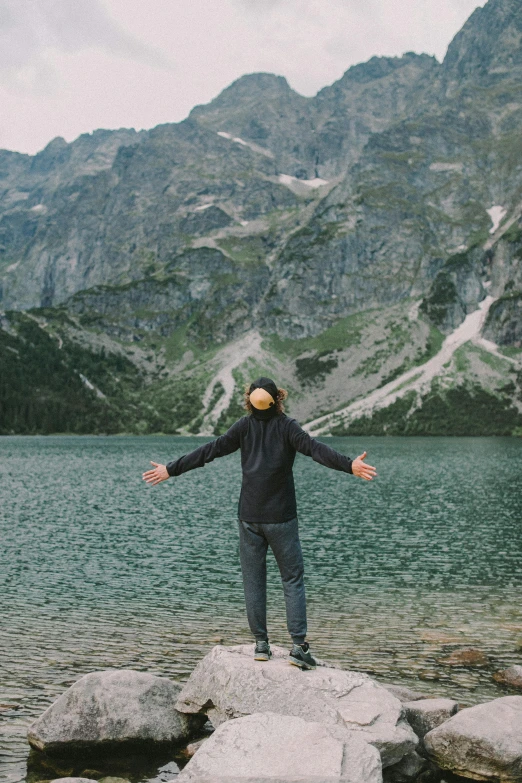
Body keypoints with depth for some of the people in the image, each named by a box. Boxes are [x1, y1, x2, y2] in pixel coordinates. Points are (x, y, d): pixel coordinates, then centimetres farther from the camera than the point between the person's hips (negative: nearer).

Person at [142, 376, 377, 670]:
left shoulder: (245, 426, 0)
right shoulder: (286, 425, -5)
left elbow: (210, 451, 0)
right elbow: (314, 448, -21)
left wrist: (171, 470, 6)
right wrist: (349, 465, -31)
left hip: (249, 518, 2)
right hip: (281, 518, -2)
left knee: (253, 580, 10)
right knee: (293, 579, 4)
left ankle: (261, 643, 11)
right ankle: (299, 645, -3)